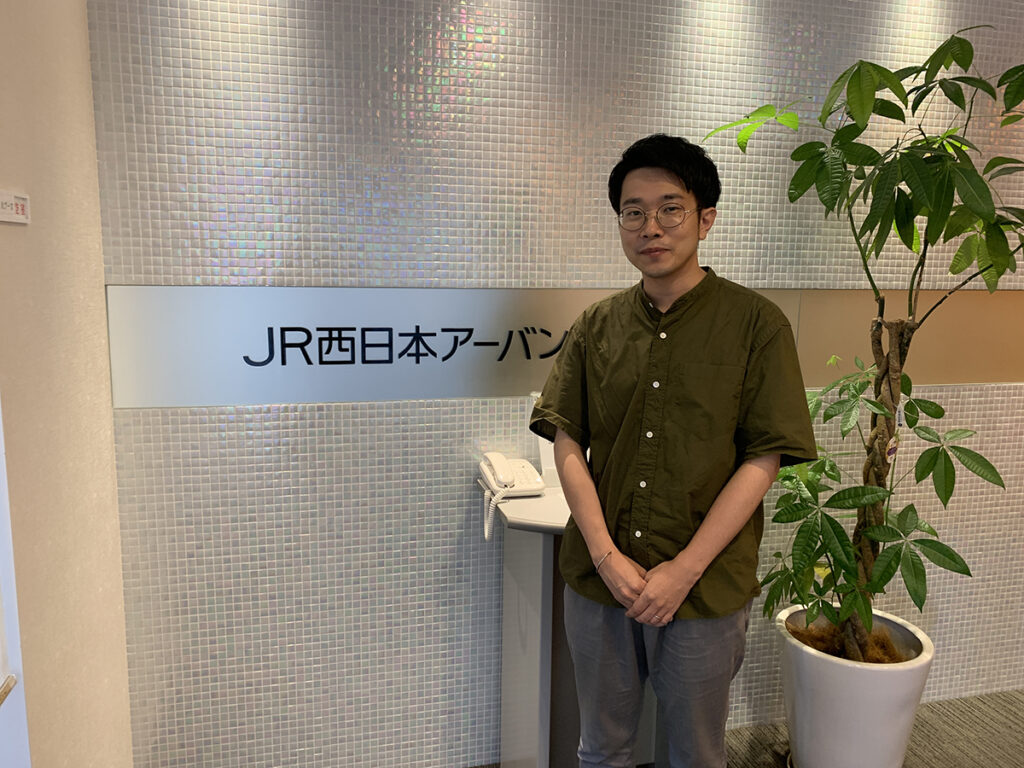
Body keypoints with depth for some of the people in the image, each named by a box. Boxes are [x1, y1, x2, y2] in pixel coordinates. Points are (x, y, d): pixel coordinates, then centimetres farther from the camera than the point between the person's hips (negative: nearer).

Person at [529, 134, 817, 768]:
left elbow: (762, 460, -10)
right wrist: (606, 556, -11)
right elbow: (568, 443, -1)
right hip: (598, 581, 3)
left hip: (705, 591, -2)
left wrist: (684, 571, -15)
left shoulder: (757, 324, -6)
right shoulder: (596, 326, 3)